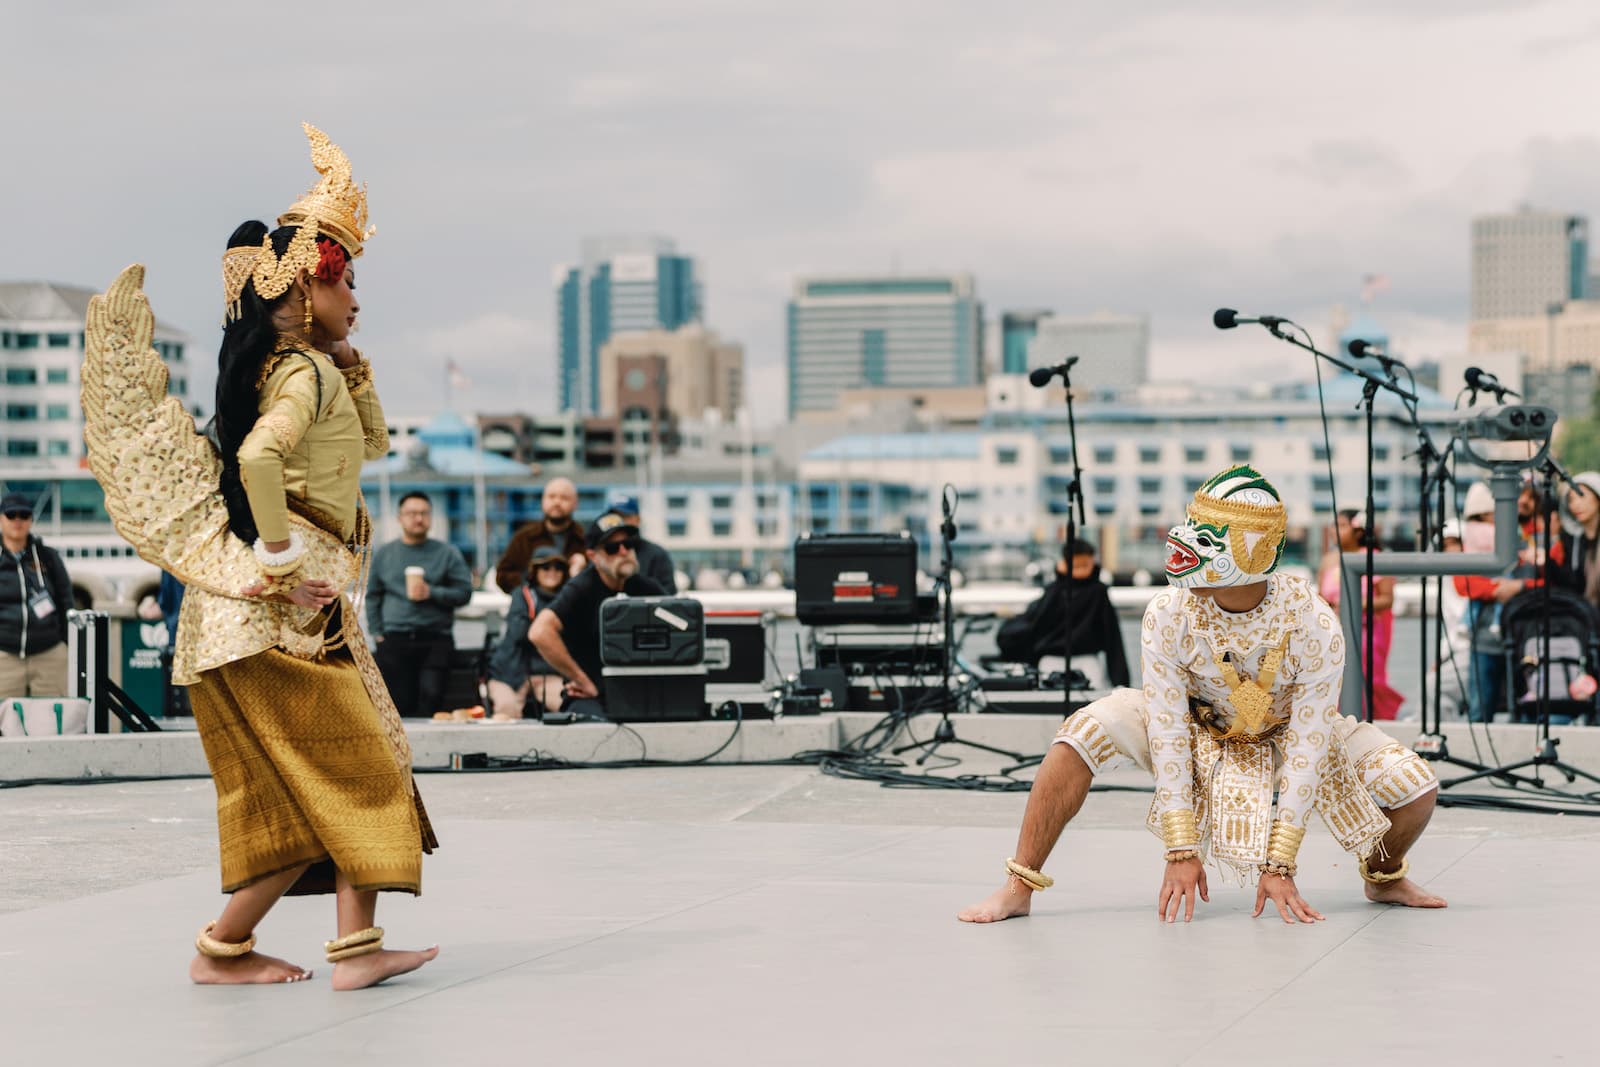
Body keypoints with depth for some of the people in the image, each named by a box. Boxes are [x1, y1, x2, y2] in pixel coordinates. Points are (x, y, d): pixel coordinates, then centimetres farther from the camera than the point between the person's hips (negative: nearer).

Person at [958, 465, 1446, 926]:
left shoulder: (1312, 622, -31)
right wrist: (1180, 850, -26)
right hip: (1197, 727, 0)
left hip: (1287, 731, 0)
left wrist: (1280, 865, -28)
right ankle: (1019, 888, -19)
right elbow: (1168, 732, -24)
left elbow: (1307, 748, -28)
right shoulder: (1169, 614, -28)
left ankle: (1384, 877, 17)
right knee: (1086, 732, -28)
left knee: (1416, 788, -19)